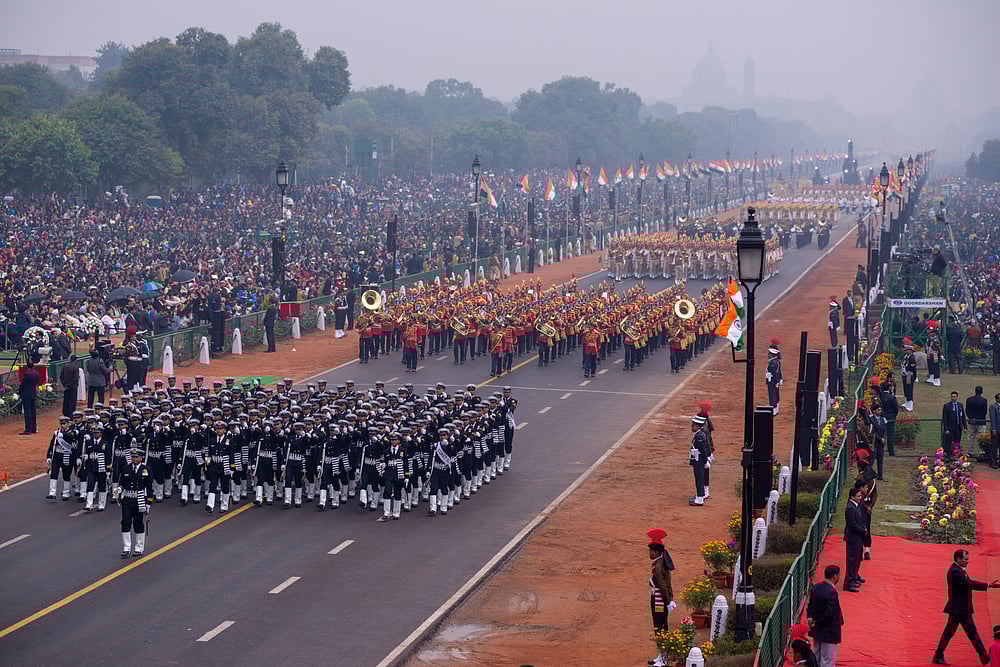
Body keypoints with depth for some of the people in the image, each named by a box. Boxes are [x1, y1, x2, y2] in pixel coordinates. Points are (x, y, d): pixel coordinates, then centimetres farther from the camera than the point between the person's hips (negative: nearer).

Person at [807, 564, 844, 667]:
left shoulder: (816, 588, 1)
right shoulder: (831, 592, -25)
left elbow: (810, 606, 7)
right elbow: (829, 613, -24)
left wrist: (810, 617, -6)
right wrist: (816, 623, -12)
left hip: (817, 631, 8)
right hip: (829, 632, -8)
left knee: (817, 658, 21)